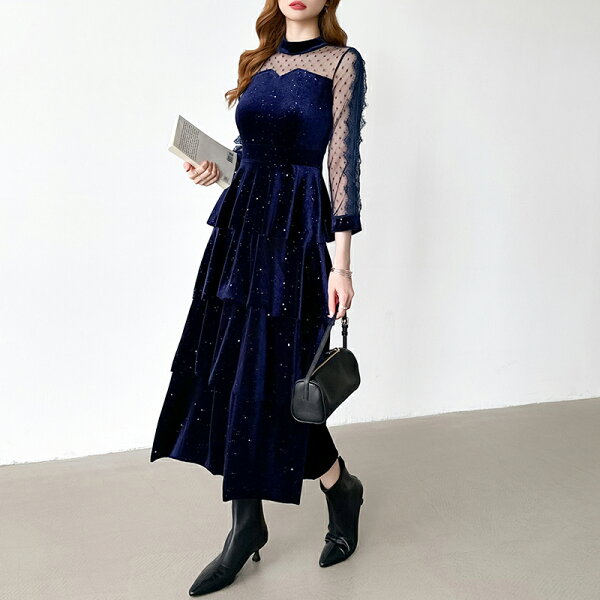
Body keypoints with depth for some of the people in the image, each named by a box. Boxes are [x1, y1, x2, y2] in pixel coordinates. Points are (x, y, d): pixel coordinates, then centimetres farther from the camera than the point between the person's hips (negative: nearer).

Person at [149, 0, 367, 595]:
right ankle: (246, 526, 18)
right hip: (242, 221, 6)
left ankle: (341, 487, 23)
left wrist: (341, 260, -12)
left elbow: (343, 159, -7)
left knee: (271, 375, -6)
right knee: (227, 371, 4)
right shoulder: (257, 61, 15)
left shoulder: (342, 61, -1)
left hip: (297, 231, -6)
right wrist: (216, 168, -2)